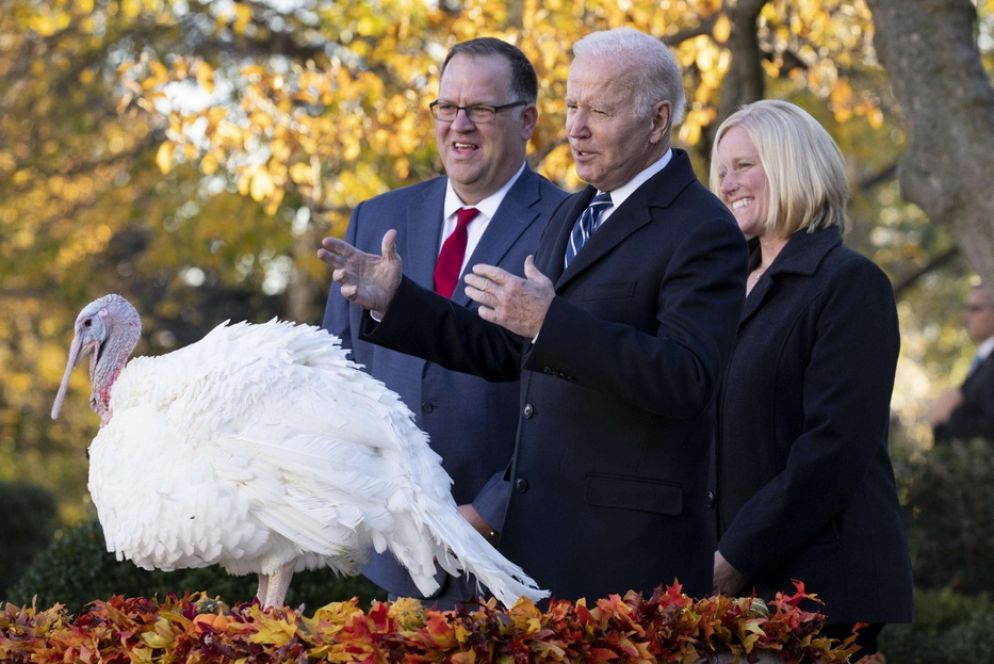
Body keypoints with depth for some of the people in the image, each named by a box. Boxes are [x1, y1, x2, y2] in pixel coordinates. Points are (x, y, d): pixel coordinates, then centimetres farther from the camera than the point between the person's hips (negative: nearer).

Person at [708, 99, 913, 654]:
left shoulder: (849, 282, -8)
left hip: (822, 584, -7)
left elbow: (835, 446, -16)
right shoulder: (741, 286, 16)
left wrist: (736, 560, -18)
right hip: (740, 583, 7)